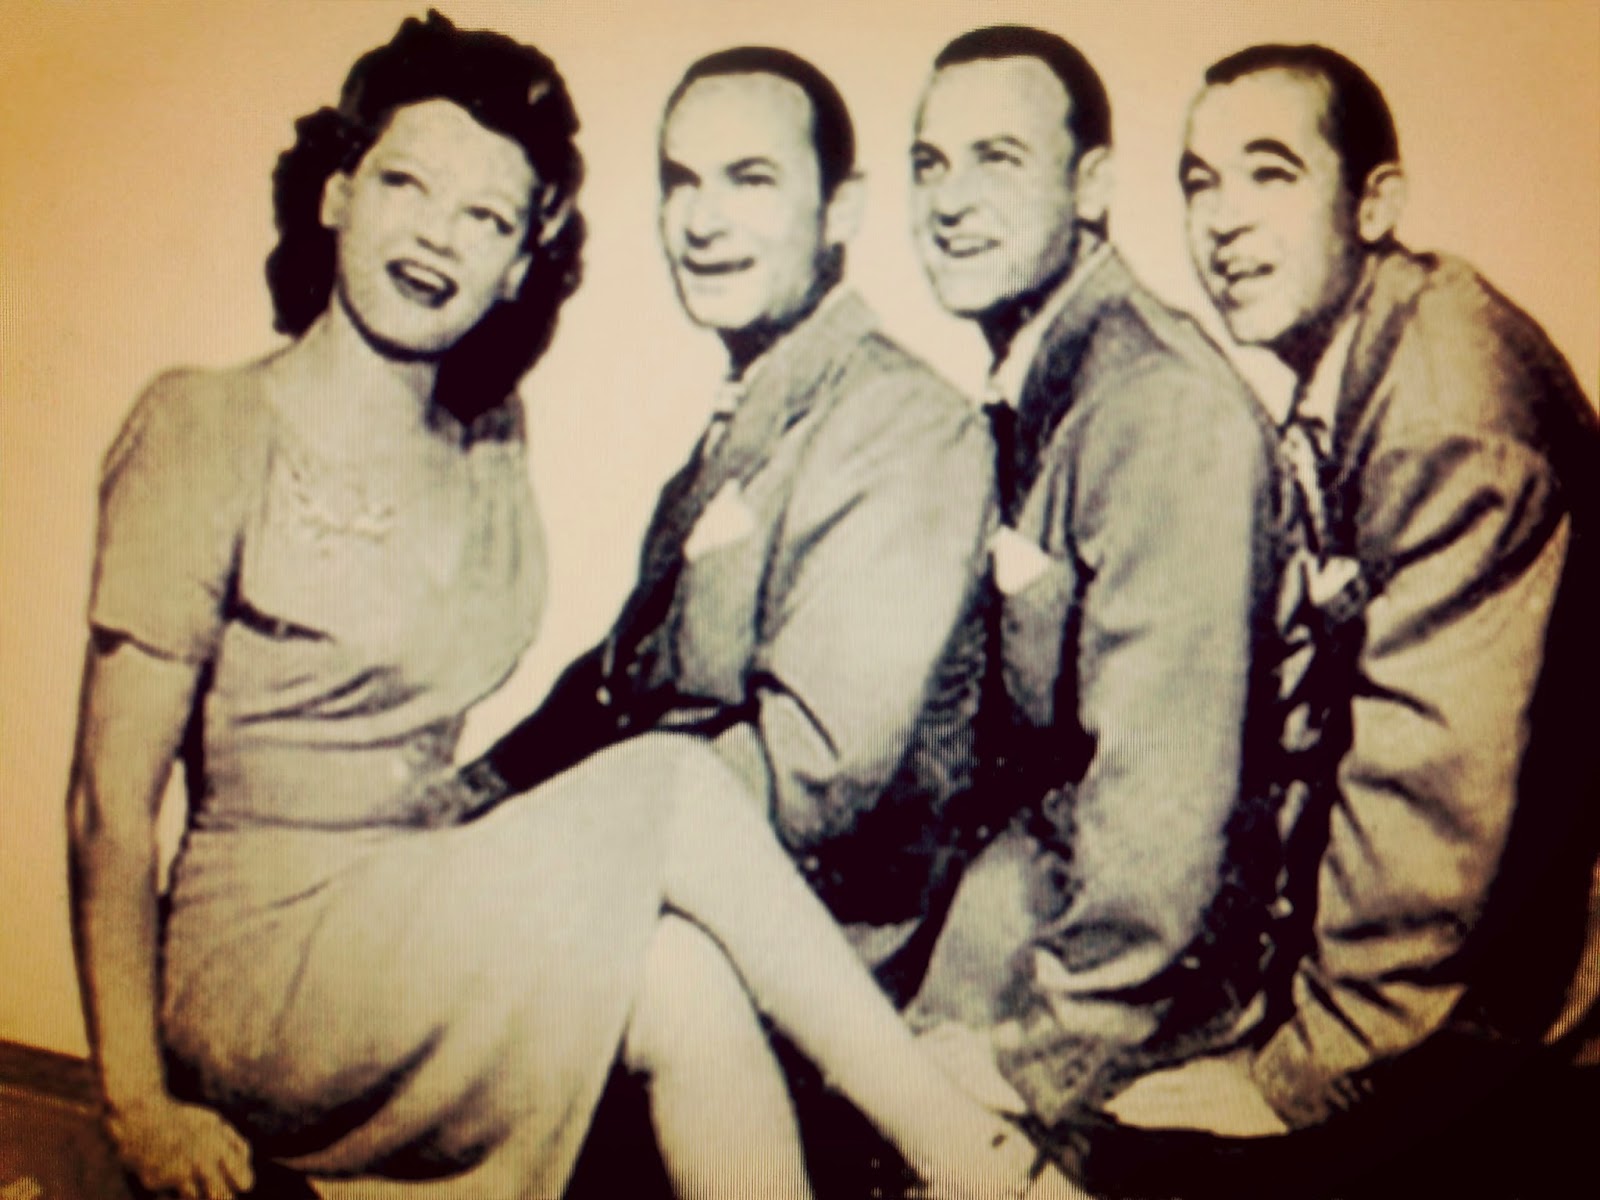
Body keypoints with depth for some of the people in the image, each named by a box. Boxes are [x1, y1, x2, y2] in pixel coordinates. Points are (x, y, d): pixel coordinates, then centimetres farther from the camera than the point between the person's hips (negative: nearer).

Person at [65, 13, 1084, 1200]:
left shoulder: (490, 445, 11)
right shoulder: (208, 429, -6)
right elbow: (113, 799, -9)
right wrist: (138, 1103, -12)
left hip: (427, 945, 5)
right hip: (262, 976, -5)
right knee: (670, 787, -25)